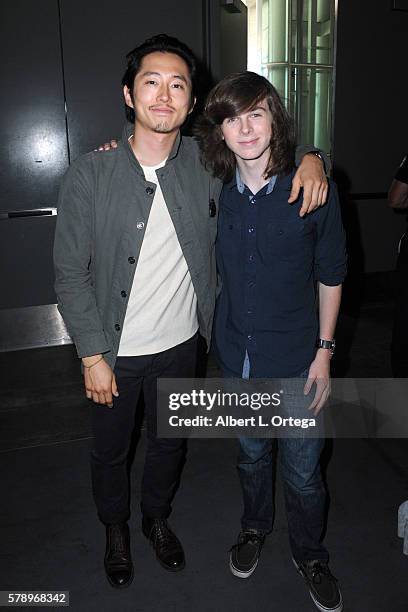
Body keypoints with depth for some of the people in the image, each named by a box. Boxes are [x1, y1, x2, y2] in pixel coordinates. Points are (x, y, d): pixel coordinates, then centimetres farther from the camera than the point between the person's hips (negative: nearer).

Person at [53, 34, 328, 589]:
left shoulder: (207, 165, -8)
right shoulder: (90, 176, -15)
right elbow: (71, 275, -11)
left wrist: (309, 158, -12)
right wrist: (93, 356, -12)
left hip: (181, 344, 2)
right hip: (115, 351, -2)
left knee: (169, 443, 23)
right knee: (111, 449, 20)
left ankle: (157, 517, 53)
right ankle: (116, 529, 50)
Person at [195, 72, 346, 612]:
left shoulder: (314, 189, -13)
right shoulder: (215, 192, -7)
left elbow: (330, 275, -4)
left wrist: (325, 350, -5)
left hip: (296, 358, -2)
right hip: (237, 354, 3)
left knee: (303, 470, 11)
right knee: (251, 454, 22)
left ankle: (310, 554, 39)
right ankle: (255, 527, 50)